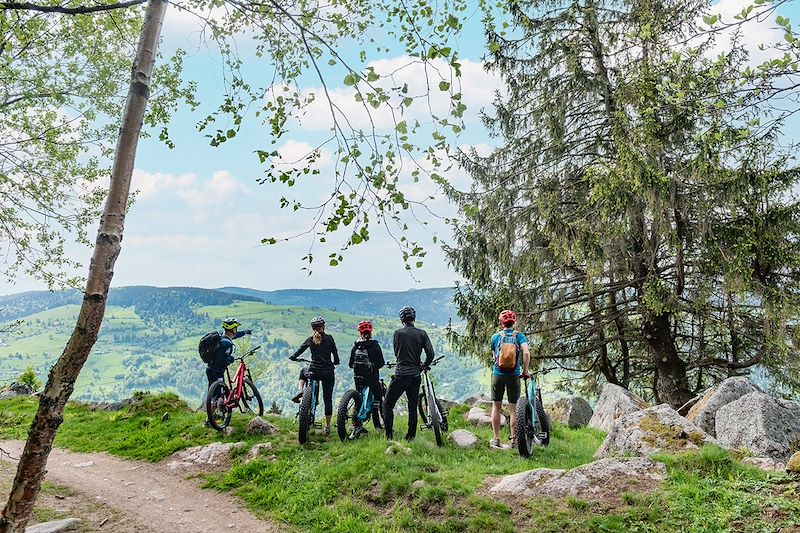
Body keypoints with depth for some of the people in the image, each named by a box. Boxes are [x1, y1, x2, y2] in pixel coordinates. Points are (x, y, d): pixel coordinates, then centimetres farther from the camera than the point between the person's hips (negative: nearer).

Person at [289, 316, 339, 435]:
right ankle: (327, 427, 13)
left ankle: (299, 390, 10)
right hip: (328, 373, -1)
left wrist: (293, 357, 28)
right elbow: (336, 359, 0)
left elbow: (299, 351, 7)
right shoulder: (329, 338, -2)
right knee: (328, 399, 11)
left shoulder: (310, 340, 2)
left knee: (303, 372, 36)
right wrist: (333, 362, 21)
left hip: (314, 372, 1)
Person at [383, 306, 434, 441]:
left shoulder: (398, 333, -5)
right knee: (413, 407, 12)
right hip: (415, 375, 4)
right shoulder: (422, 333, 1)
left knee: (388, 404, 7)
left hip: (401, 374, -3)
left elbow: (396, 352, 7)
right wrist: (423, 366, 13)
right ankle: (411, 436, 16)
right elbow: (430, 354, -4)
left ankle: (389, 435, 3)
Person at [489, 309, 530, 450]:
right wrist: (525, 370, -3)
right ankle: (514, 441, 10)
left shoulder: (495, 337, 4)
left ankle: (496, 440, 12)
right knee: (513, 408, 7)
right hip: (514, 375, 0)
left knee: (496, 407, 11)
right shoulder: (519, 335, 0)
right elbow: (526, 353, -14)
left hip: (498, 374, 1)